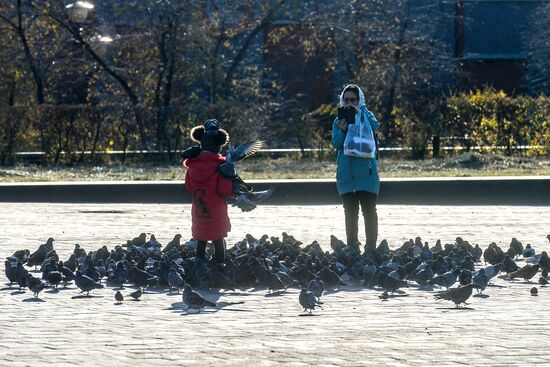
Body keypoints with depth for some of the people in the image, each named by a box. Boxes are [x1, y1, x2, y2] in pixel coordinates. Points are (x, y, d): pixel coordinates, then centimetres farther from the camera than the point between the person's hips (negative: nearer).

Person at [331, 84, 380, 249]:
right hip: (346, 172, 3)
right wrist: (342, 130, -18)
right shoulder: (339, 121, 13)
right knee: (350, 211, 6)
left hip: (366, 171, -3)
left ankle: (371, 245, -5)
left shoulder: (365, 116, 6)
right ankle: (351, 247, 10)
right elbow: (336, 144, 1)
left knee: (369, 209, -6)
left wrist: (358, 111, -24)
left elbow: (375, 126, -16)